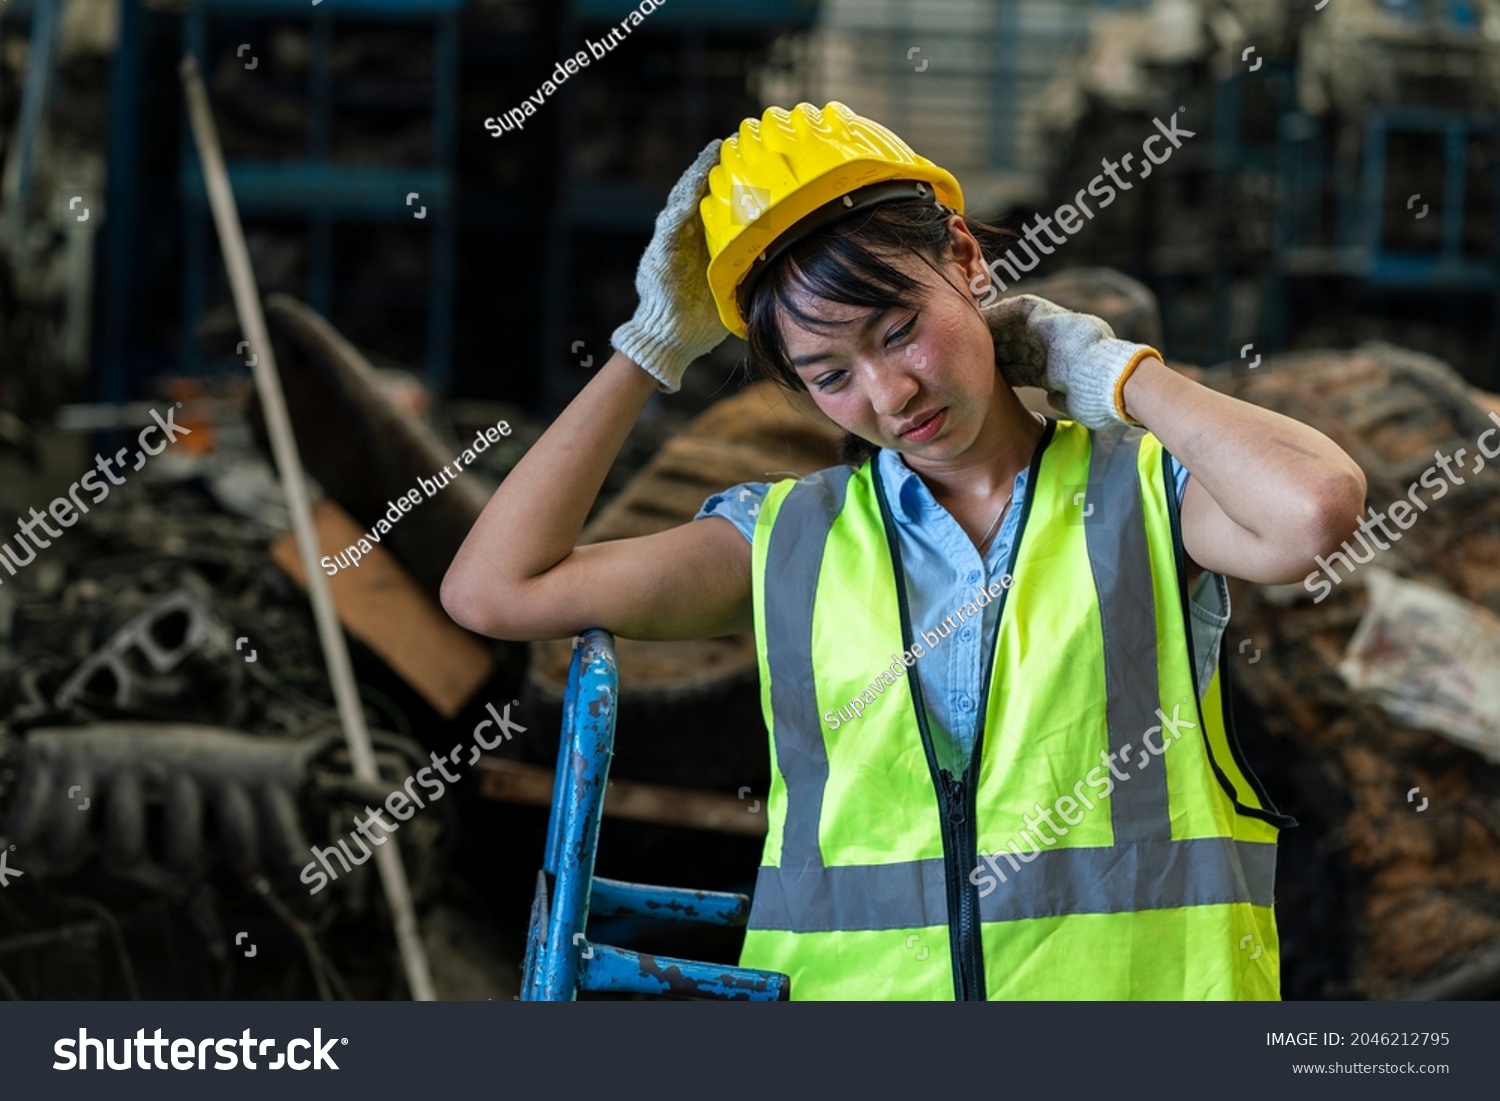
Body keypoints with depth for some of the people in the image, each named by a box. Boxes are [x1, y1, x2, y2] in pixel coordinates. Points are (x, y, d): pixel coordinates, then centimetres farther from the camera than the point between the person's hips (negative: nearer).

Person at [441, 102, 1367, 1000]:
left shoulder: (1146, 494, 3)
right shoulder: (787, 539, 11)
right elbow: (495, 589, 5)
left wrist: (1115, 373, -2)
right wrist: (655, 348, 10)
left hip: (1134, 976, -10)